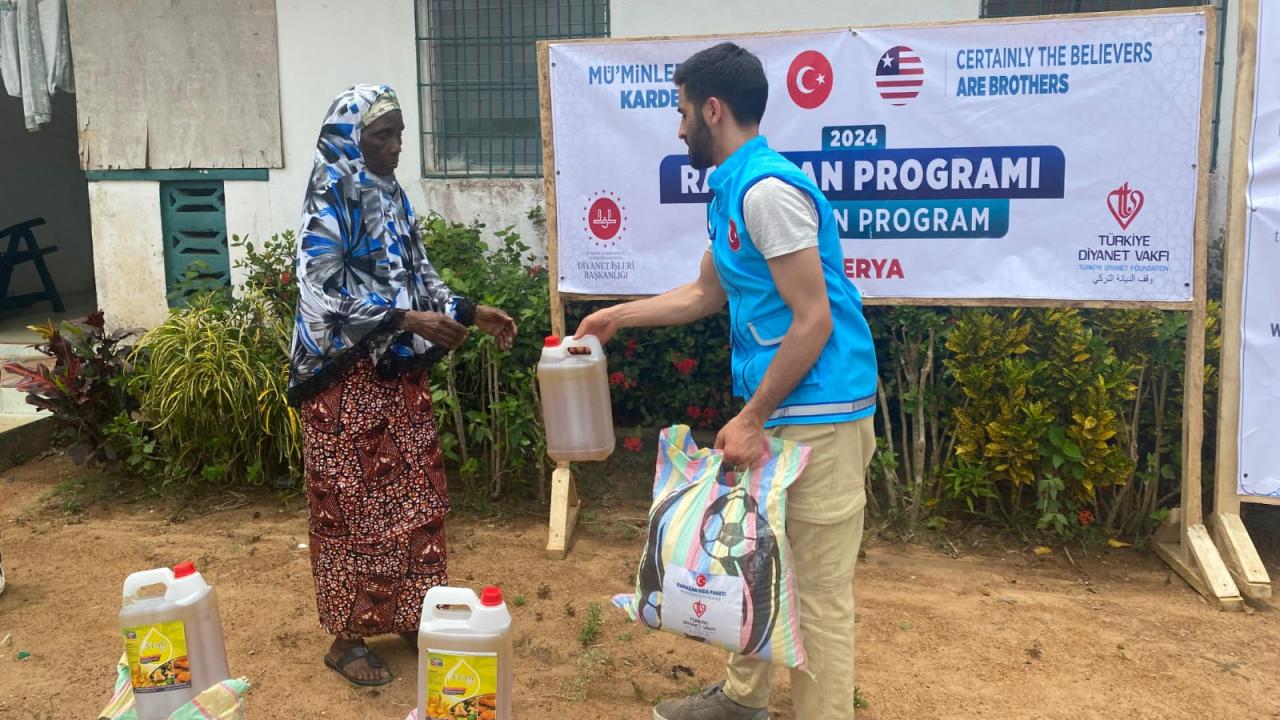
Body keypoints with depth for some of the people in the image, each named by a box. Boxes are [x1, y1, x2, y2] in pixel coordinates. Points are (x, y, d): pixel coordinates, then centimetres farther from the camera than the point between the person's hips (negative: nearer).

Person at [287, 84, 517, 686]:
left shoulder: (391, 196, 12)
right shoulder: (329, 201, -12)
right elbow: (323, 292, -20)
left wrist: (470, 312, 5)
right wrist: (407, 320, -25)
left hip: (400, 373, 8)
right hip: (350, 377, -8)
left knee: (415, 498, 13)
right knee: (355, 506, 1)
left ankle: (410, 615, 28)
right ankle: (346, 637, 14)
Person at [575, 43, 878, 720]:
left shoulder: (768, 188, -18)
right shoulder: (729, 190, 13)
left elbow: (813, 320, -20)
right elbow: (706, 294, 26)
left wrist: (751, 419, -16)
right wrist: (617, 316, 28)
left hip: (816, 415, -10)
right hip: (781, 409, 10)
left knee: (817, 588, 1)